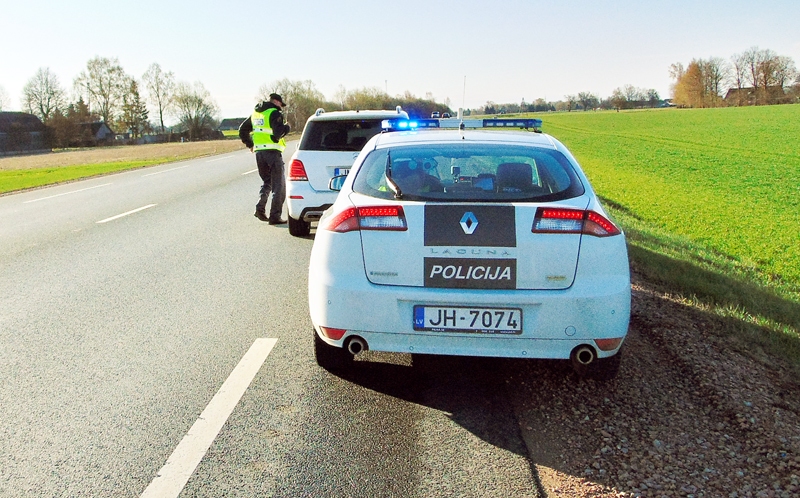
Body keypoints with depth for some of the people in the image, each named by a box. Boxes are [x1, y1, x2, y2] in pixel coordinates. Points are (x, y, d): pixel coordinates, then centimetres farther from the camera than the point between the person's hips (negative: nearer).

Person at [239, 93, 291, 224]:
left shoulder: (255, 113, 17)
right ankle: (274, 217, -2)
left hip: (259, 151, 7)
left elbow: (242, 130, 23)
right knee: (278, 185, 0)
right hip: (272, 152, -7)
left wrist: (250, 144, 28)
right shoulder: (274, 113, -8)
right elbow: (278, 132, -20)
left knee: (267, 182, 22)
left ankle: (260, 208, 3)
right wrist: (286, 127, -1)